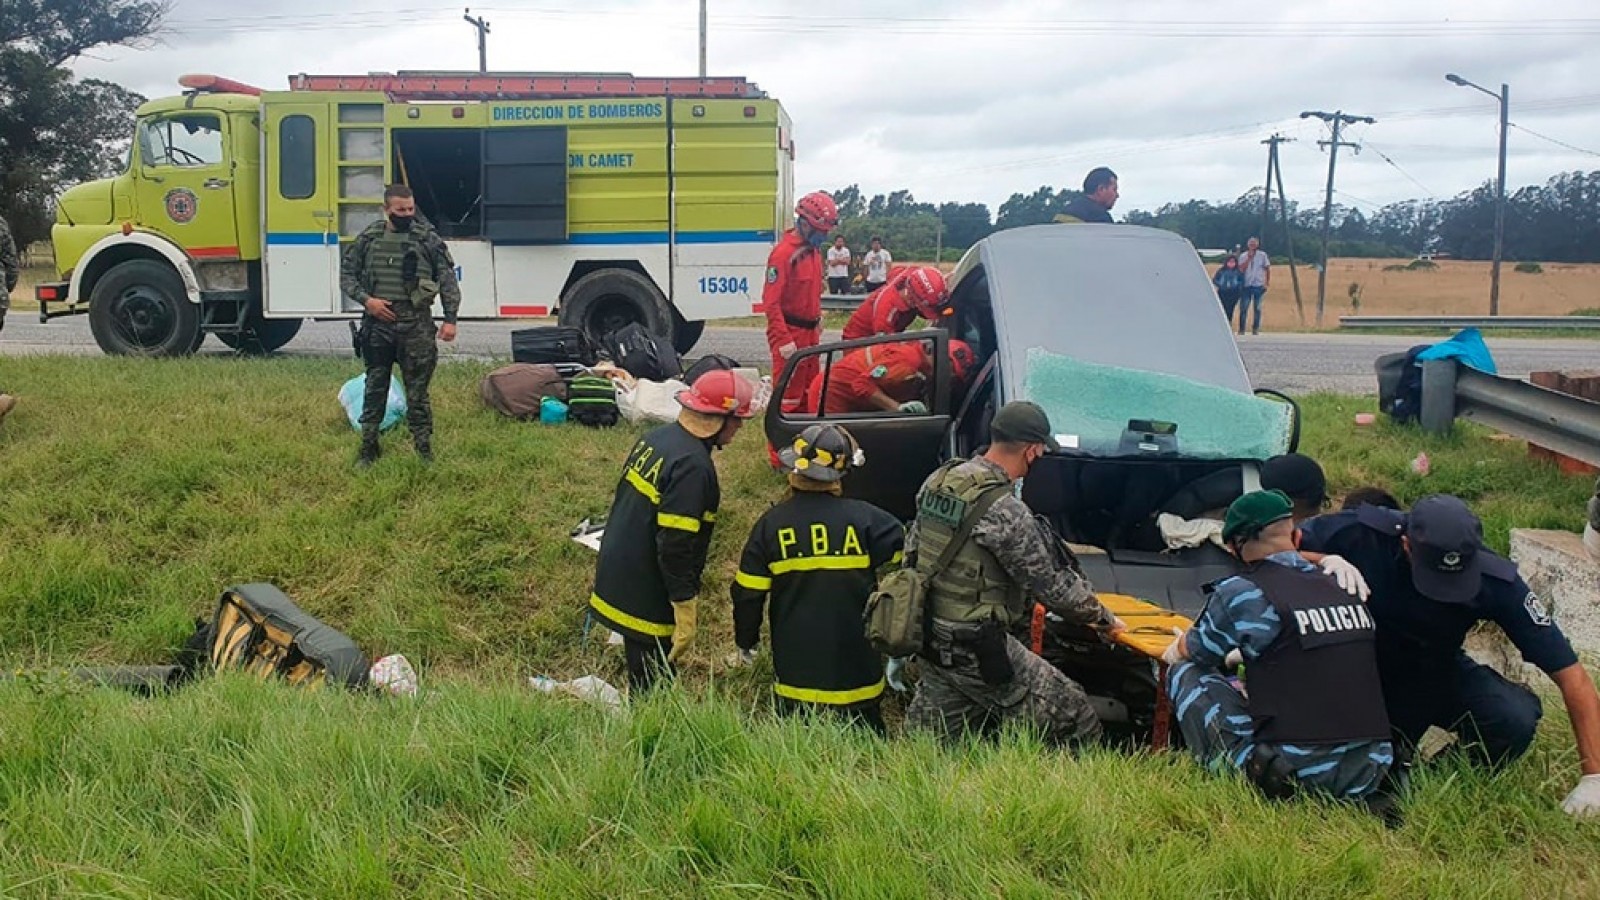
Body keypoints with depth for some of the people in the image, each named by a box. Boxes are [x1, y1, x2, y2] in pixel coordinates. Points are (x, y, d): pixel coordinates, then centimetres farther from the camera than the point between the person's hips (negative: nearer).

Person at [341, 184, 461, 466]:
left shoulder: (428, 239, 1)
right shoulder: (368, 239, 6)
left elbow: (447, 280, 0)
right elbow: (347, 275, 10)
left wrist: (450, 319, -8)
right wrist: (366, 299, -8)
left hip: (416, 325, -2)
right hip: (377, 324, 2)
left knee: (417, 390, 2)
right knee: (375, 388, 10)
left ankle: (424, 450, 11)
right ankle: (368, 448, 20)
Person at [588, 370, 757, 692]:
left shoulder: (656, 438, 5)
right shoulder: (692, 466, -24)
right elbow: (676, 545, -26)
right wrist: (686, 609, -20)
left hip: (616, 578, 9)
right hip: (646, 597, -9)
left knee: (645, 681, 21)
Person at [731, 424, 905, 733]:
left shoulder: (771, 524, -6)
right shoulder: (865, 519, -13)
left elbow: (748, 595, -1)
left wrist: (746, 643, 15)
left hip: (794, 674, 2)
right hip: (856, 675, -1)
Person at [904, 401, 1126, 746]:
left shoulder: (937, 481, 2)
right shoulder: (1006, 512, -22)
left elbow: (911, 547, 12)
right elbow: (1052, 584, -14)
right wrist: (1104, 619, 1)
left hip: (926, 632, 8)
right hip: (977, 648, -8)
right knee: (1072, 715, 2)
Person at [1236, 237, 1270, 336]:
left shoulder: (1262, 255, 4)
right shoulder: (1243, 256, 5)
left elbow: (1268, 269, 7)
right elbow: (1241, 269, -8)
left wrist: (1267, 282, 1)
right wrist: (1249, 258, -13)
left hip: (1259, 286, 0)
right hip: (1246, 285, 0)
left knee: (1257, 308, 4)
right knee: (1243, 308, -3)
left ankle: (1256, 328, 11)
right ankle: (1241, 329, 3)